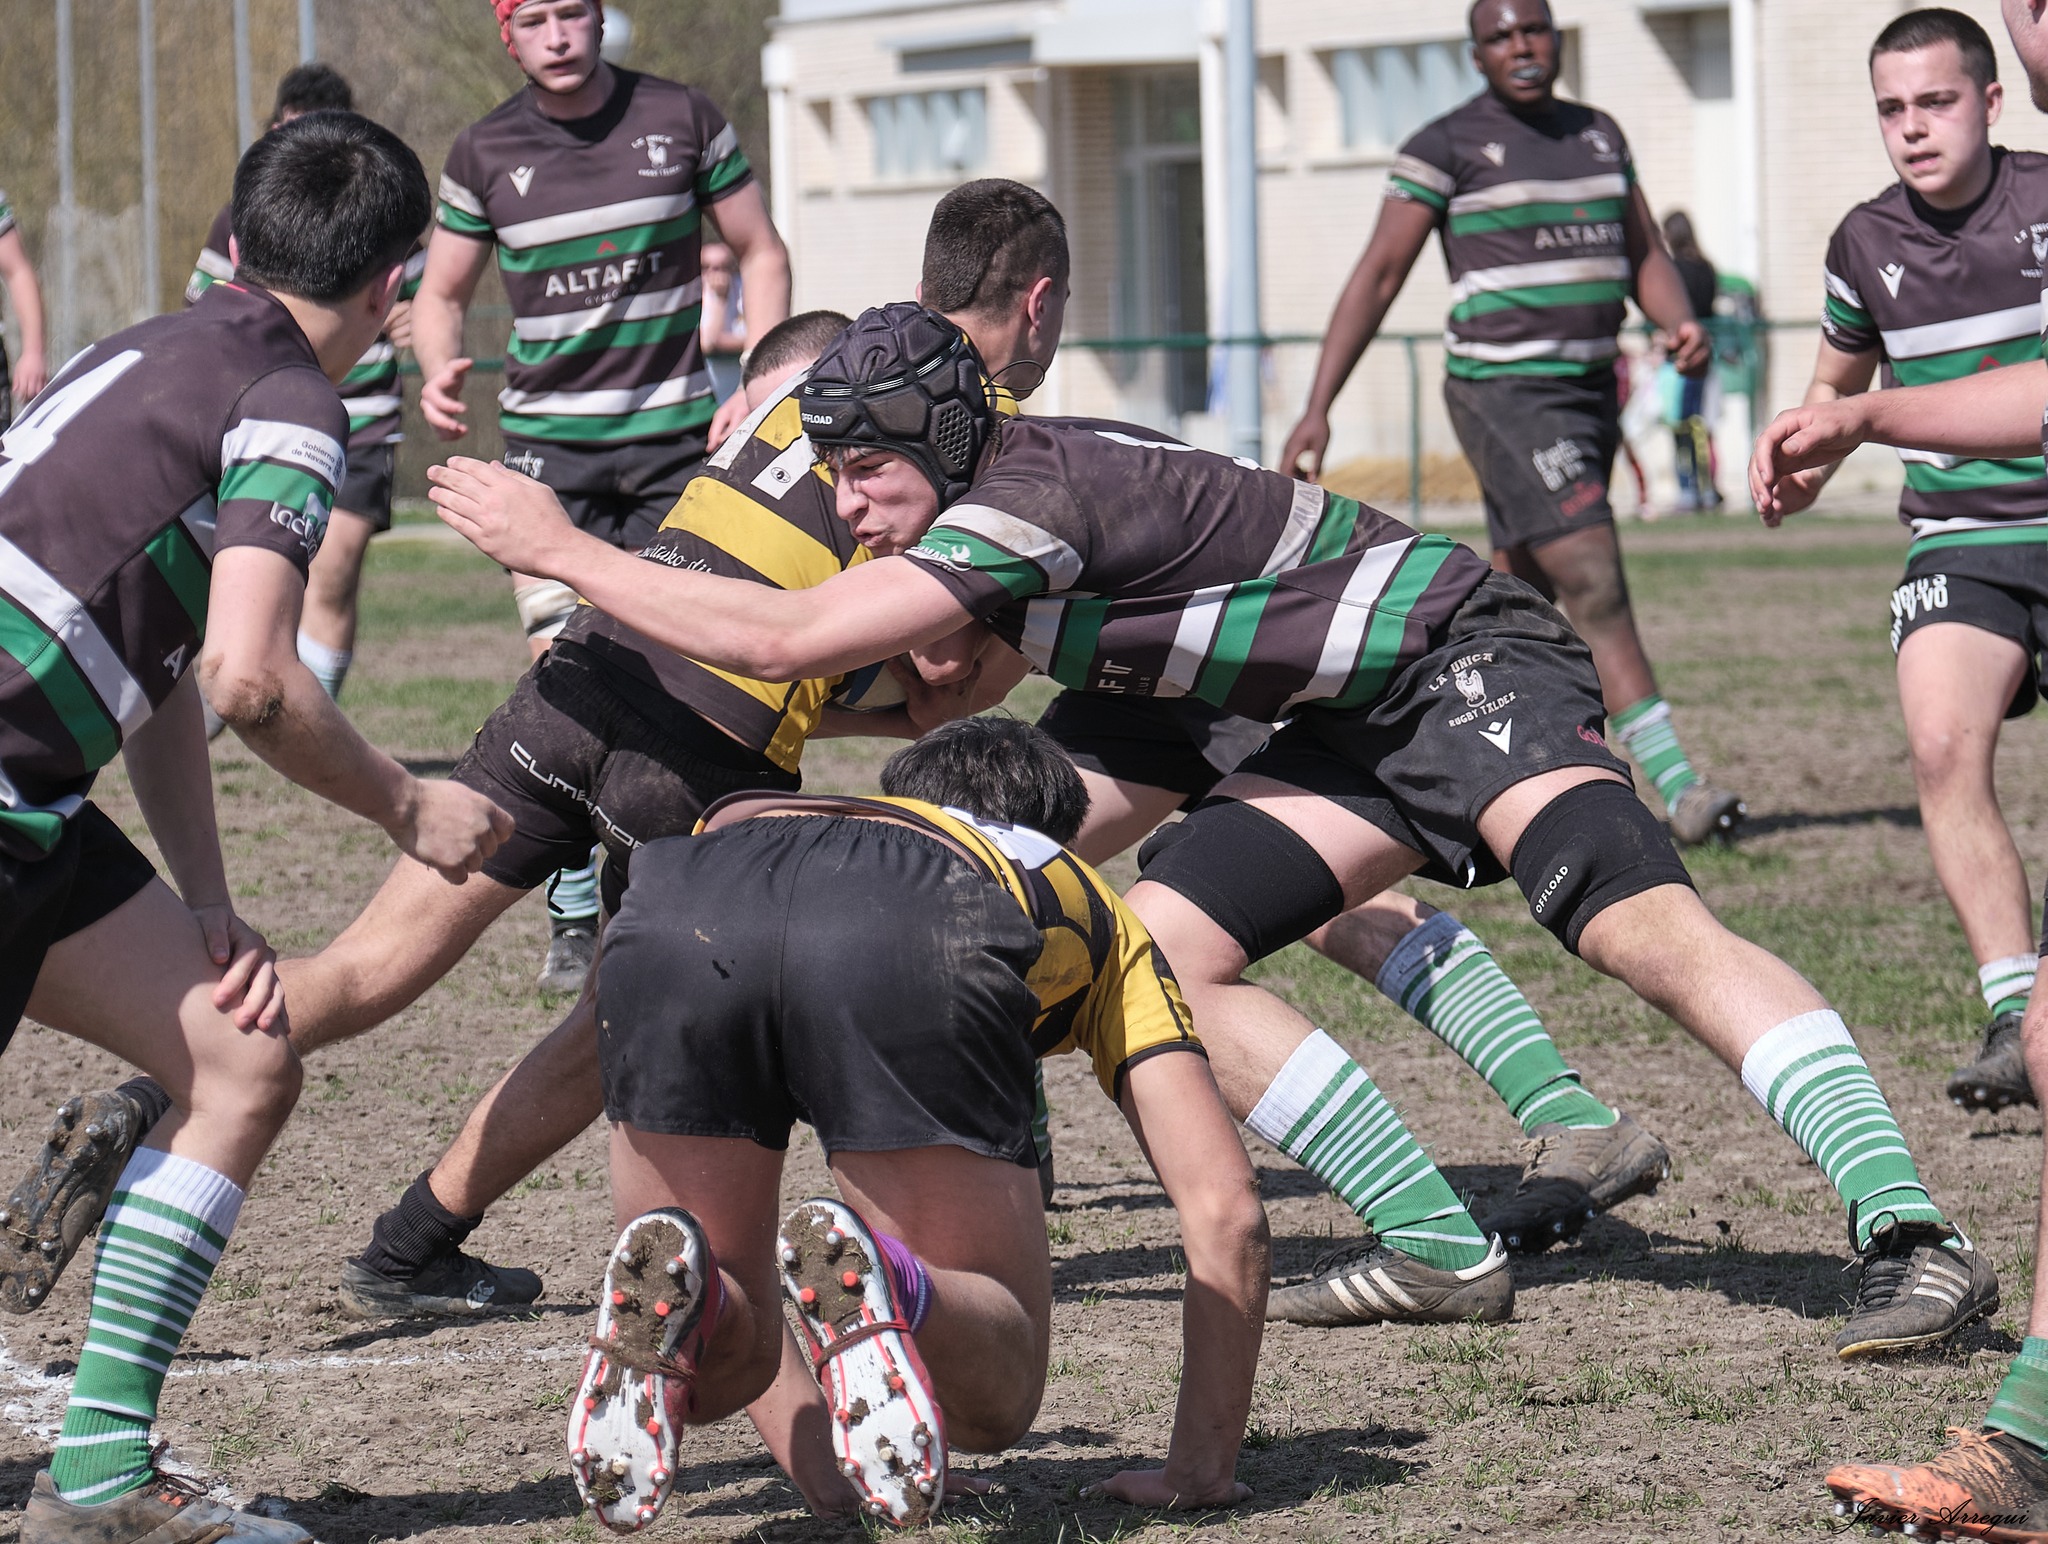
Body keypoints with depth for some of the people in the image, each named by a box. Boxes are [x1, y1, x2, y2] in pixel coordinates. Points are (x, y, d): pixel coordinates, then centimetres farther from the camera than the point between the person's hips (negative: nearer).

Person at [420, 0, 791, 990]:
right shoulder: (484, 154, 2)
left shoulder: (681, 120, 0)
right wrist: (438, 372, -11)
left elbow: (760, 252, 9)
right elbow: (441, 293, 12)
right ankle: (574, 917, -3)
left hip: (676, 435, 0)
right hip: (547, 442, 0)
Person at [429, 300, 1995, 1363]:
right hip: (1358, 727, 10)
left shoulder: (1028, 501, -24)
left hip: (1472, 661, -10)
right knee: (1162, 944, -3)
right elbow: (942, 684, 26)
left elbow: (786, 641, -27)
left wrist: (557, 545, -19)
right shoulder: (1001, 478, 6)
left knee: (1642, 924, -29)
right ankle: (1443, 1248, 1)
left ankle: (1914, 1237, -36)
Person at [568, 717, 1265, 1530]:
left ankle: (668, 1303, -16)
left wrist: (808, 1451, 48)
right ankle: (875, 1285, -23)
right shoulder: (1096, 913, 41)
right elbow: (1224, 1209, 31)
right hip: (918, 947, -2)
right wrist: (1201, 1469, 38)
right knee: (991, 1396, 12)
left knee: (712, 1372, 20)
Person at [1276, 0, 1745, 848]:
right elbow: (1378, 275, -5)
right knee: (1596, 588, -17)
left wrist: (1681, 324, -5)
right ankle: (1675, 785, -21)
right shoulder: (1447, 145, -5)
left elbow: (1645, 259, 18)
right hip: (1505, 394, -7)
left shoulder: (1598, 134, 15)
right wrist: (1317, 410, -11)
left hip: (1592, 394, 7)